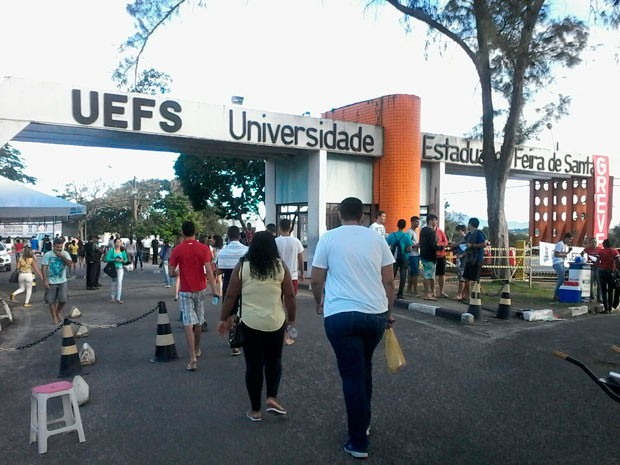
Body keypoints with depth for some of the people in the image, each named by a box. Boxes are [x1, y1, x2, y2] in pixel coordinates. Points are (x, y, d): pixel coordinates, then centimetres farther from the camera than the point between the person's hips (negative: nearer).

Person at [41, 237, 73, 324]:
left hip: (62, 281, 2)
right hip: (51, 282, -2)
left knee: (64, 299, -2)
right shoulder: (47, 254, -6)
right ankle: (54, 317, 18)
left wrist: (62, 256, -20)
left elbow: (70, 264, -11)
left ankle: (59, 312, 26)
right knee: (51, 301, 4)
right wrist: (45, 280, -13)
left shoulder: (65, 254, 1)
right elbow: (44, 268, -8)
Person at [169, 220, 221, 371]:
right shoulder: (204, 248, -6)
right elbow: (208, 270, -15)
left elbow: (171, 273, -5)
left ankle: (192, 358, -12)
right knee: (198, 322, 17)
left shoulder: (177, 250, -7)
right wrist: (214, 289, -13)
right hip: (200, 289, 2)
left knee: (189, 323, -3)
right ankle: (197, 349, 35)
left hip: (185, 291, -2)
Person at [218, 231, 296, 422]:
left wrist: (224, 319, 9)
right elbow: (290, 296, -1)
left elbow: (230, 296, -1)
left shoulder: (242, 267, -2)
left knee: (253, 364, 9)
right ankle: (272, 398, 9)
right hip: (276, 322, 0)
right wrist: (291, 319, 11)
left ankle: (255, 410, 16)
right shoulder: (280, 266, -1)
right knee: (274, 360, 20)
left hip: (250, 323, 0)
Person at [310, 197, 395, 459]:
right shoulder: (377, 238, 7)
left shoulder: (328, 238, 1)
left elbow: (316, 280, 2)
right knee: (364, 368, 23)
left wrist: (318, 302, 21)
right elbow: (389, 281, 7)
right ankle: (363, 424, 36)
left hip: (341, 315, -3)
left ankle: (358, 443, 11)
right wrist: (389, 312, 19)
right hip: (376, 314, 3)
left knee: (352, 375, 4)